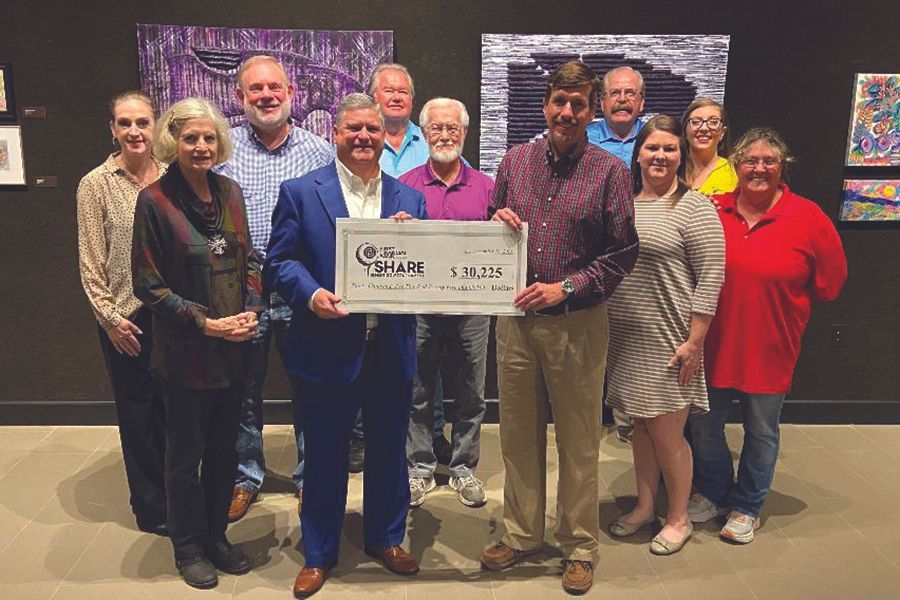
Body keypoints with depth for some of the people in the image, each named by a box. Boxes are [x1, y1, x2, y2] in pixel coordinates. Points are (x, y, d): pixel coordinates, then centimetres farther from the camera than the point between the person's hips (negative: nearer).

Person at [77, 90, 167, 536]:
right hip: (126, 317, -2)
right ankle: (152, 507, 26)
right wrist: (111, 318, -8)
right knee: (137, 411, 9)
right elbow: (90, 263, -3)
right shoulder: (95, 185, -5)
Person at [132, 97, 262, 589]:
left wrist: (251, 310, -6)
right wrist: (205, 323, -15)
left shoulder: (229, 191, 5)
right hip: (185, 351, -5)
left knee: (224, 449, 16)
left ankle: (216, 536, 35)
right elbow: (148, 284, -10)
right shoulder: (154, 200, -11)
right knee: (186, 454, 11)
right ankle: (188, 548, 30)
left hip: (232, 348, 5)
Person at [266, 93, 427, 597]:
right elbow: (280, 260, -3)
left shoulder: (409, 199, 7)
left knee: (389, 451, 17)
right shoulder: (301, 192, -1)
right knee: (325, 455, 12)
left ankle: (386, 538, 40)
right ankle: (319, 553, 33)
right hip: (329, 347, -2)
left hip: (392, 351, 3)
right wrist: (311, 294, -20)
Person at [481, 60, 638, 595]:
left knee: (579, 441, 9)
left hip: (577, 324, -3)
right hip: (516, 318, 4)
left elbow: (623, 253, -5)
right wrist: (497, 223, -8)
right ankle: (522, 534, 33)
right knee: (518, 434, 14)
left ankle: (581, 546, 28)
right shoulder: (515, 160, 7)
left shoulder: (610, 171, -4)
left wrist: (565, 288, -15)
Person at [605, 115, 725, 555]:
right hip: (625, 337, 5)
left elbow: (710, 278, -10)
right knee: (640, 425, 16)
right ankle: (645, 506, 33)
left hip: (667, 341, -5)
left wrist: (694, 341, -14)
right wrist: (602, 326, 10)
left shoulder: (693, 207, -7)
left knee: (667, 433, 4)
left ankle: (678, 518, 24)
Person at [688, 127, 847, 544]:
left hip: (769, 349, -1)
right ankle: (712, 492, 39)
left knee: (761, 432, 13)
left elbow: (829, 283, 0)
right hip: (713, 345, 2)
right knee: (703, 426, 13)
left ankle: (747, 507, 35)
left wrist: (776, 303, 1)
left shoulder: (807, 218, -8)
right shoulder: (712, 211, -4)